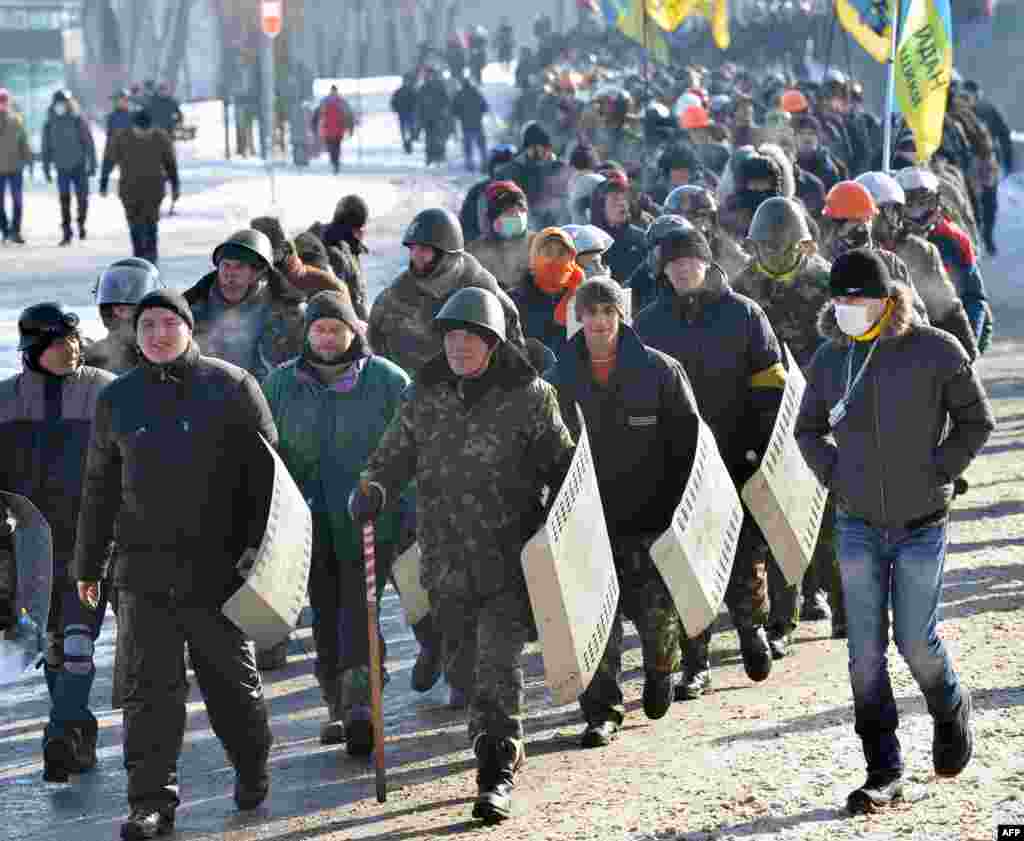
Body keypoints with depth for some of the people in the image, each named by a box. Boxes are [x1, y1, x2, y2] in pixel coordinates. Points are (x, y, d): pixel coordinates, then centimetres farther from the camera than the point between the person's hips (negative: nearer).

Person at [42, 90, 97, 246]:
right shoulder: (50, 124, 2)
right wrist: (46, 168, 8)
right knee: (64, 201, -2)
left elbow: (89, 144, -4)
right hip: (62, 168, 2)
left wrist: (92, 165, -5)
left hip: (79, 167, -2)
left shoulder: (79, 121, -6)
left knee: (82, 198, 2)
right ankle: (67, 233, 1)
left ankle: (81, 223, 28)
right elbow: (46, 148, 9)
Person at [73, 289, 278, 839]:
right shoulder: (117, 400, 10)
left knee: (232, 678, 9)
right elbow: (99, 489, 17)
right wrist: (87, 564, 18)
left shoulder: (230, 387, 1)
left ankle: (252, 770, 32)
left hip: (219, 566, -2)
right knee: (150, 687, -2)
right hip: (143, 570, 2)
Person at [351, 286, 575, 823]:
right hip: (446, 559, 4)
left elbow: (560, 466, 3)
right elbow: (396, 453, 14)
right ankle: (499, 748, 33)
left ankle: (496, 775, -8)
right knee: (468, 659, 12)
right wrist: (374, 488, -6)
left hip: (511, 556, -4)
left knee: (499, 658, -12)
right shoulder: (424, 396, 7)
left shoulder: (529, 396, -3)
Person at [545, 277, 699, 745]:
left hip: (649, 516, -1)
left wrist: (681, 505, -3)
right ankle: (602, 711, 5)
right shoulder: (561, 377, 3)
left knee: (655, 609, 3)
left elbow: (687, 439, 2)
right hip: (589, 518, 1)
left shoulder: (659, 370, -2)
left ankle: (660, 672, 35)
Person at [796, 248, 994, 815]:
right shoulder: (829, 358, 1)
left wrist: (936, 473, -7)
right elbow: (808, 428, 17)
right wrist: (834, 476, 3)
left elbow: (976, 421, 0)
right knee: (866, 650, 0)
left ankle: (951, 714, 33)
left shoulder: (934, 351, -9)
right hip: (858, 526, 3)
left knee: (915, 641, 0)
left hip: (921, 524, -3)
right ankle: (883, 774, 7)